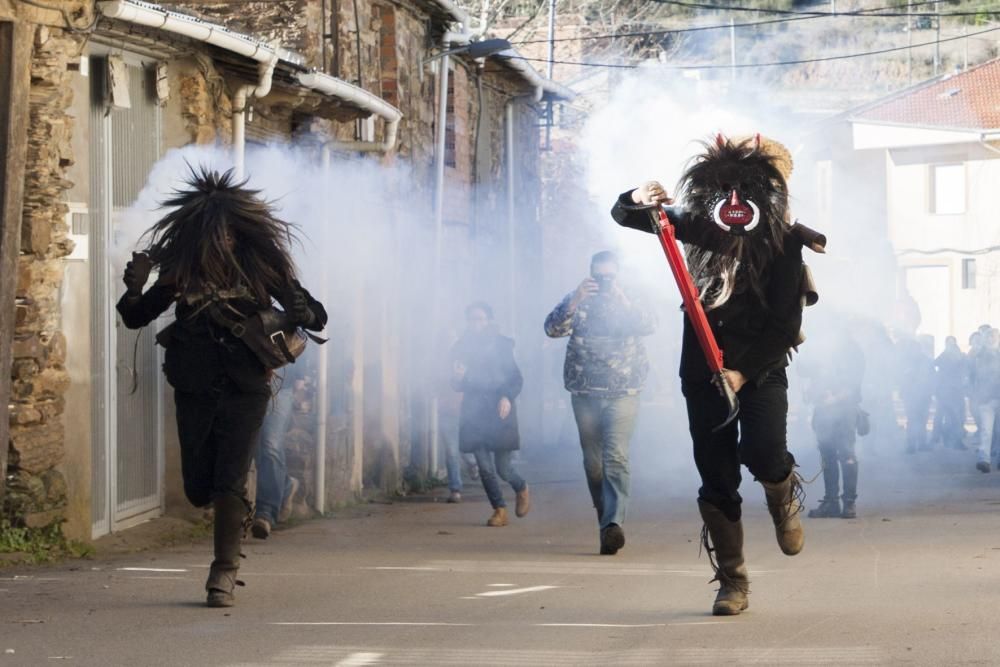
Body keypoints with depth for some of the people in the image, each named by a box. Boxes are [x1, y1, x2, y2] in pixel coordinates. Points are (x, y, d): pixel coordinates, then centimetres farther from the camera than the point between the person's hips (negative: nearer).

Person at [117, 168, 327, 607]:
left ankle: (224, 572, -2)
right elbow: (135, 318, 7)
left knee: (228, 483, -12)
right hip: (195, 391, 2)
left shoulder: (260, 270, -4)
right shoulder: (182, 272, -2)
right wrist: (134, 288, -14)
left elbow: (317, 318, 0)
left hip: (245, 391, -2)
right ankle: (238, 513, 39)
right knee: (199, 489, 4)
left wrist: (301, 312, -23)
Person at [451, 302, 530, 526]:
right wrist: (458, 377, -12)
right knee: (484, 467, -6)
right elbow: (457, 386, 11)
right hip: (474, 413, 2)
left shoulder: (502, 345, 0)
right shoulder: (461, 347, 7)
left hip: (499, 411, -2)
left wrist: (508, 397, -16)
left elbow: (517, 379, 2)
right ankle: (500, 510, 5)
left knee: (502, 467, -2)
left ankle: (522, 489, 30)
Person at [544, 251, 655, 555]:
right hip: (585, 393, 2)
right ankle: (608, 522, 21)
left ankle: (613, 524, -27)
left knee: (616, 458, -17)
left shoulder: (628, 303, 6)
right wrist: (575, 301, -20)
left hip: (622, 393, -2)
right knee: (593, 462, 7)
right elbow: (552, 328, -8)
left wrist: (622, 299, -23)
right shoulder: (576, 301, 7)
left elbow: (649, 325, -12)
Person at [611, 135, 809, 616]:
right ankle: (732, 582, 12)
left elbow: (786, 325, -12)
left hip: (761, 368, -3)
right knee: (716, 482, 1)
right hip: (703, 370, 3)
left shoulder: (782, 243, -9)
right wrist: (637, 200, -15)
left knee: (763, 453, -26)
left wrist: (744, 371, -21)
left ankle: (783, 494, 11)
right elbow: (622, 217, 8)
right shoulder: (697, 227, 1)